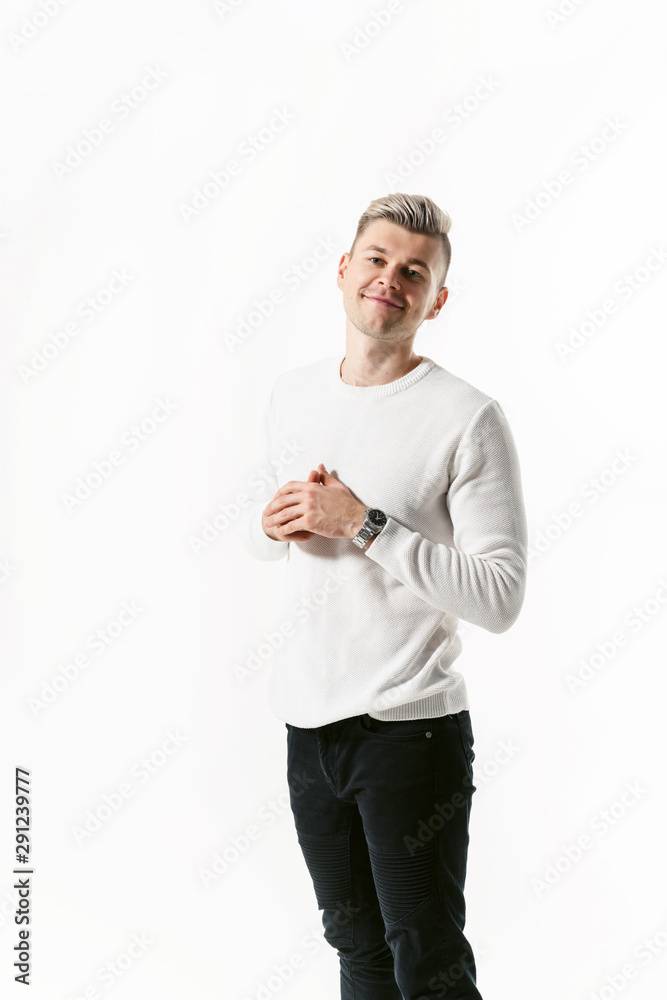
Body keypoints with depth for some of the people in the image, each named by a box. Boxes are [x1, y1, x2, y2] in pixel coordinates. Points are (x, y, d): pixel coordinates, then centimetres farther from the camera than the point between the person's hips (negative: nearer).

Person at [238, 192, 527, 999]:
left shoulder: (468, 418, -12)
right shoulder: (292, 393, 8)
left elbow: (500, 598, -18)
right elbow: (257, 528, 20)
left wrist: (364, 523, -22)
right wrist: (271, 522, -4)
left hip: (411, 728, -6)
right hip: (306, 720, 6)